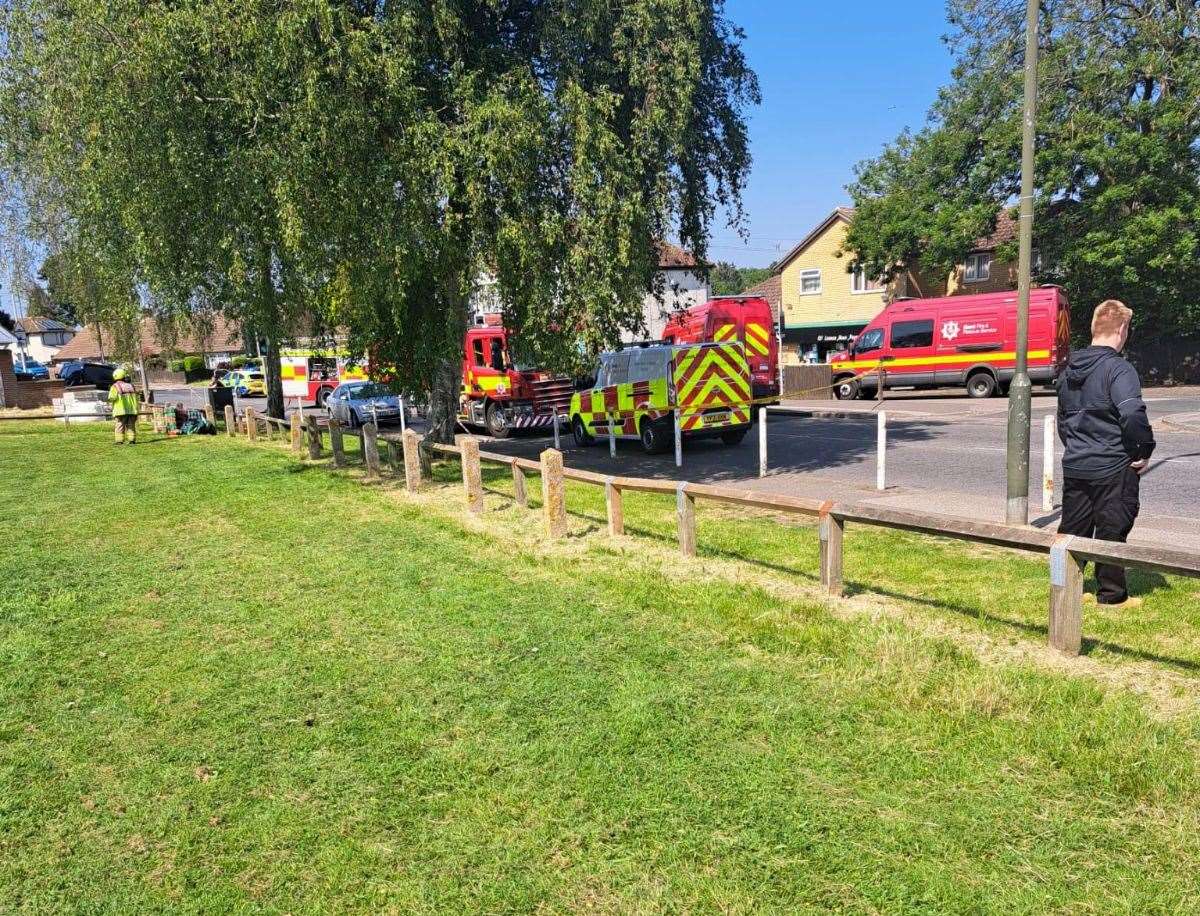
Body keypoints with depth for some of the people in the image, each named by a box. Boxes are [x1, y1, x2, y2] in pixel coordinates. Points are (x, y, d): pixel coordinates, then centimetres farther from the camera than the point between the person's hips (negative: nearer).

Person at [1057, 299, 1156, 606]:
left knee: (1073, 528, 15)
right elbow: (1133, 414, -28)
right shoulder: (1118, 368, -17)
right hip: (1113, 467, -7)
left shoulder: (1070, 370, 9)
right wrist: (1145, 451, -15)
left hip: (1074, 466, 7)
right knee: (1112, 530, 5)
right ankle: (1111, 594, 15)